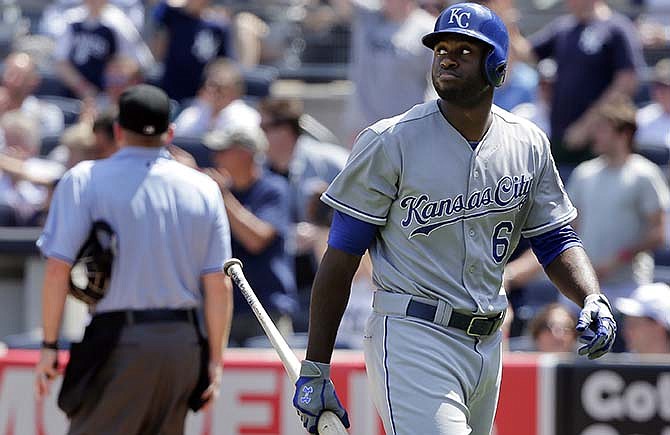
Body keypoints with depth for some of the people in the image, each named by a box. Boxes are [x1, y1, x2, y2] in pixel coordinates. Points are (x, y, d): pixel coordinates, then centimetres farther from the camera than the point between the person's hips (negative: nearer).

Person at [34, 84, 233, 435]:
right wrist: (215, 360, 10)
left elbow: (58, 268, -8)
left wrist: (49, 345, -2)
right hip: (184, 345, 4)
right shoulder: (204, 188, 7)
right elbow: (218, 285, 4)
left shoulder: (84, 180, -2)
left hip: (117, 342, -4)